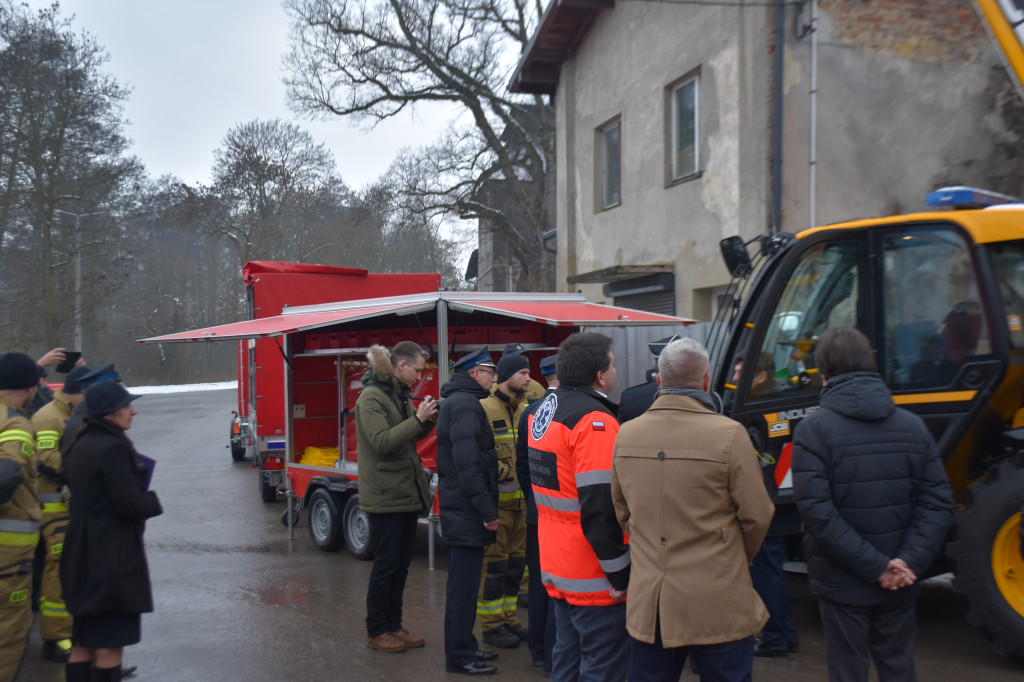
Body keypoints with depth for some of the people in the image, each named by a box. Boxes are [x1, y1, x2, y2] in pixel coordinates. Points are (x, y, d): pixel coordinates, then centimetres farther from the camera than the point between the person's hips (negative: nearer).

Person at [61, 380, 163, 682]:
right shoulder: (113, 447, -19)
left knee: (85, 639, 16)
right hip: (113, 557, -9)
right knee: (111, 641, 1)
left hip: (83, 554, 9)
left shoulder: (81, 444, 10)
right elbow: (130, 505, -21)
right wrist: (153, 501, -2)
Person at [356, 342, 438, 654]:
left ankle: (393, 625, 23)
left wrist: (427, 421, 0)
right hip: (385, 496, -9)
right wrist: (418, 419, -23)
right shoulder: (372, 397, -14)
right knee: (386, 564, -1)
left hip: (406, 493, 9)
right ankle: (377, 632, 12)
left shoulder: (400, 394, 14)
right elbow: (382, 442, -24)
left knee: (401, 564, 13)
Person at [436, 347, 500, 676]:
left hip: (462, 509, 11)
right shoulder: (465, 404, -16)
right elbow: (467, 463, -24)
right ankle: (459, 656, 4)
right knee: (464, 583, -4)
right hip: (467, 510, -11)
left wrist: (486, 506, 19)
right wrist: (487, 510, -22)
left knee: (464, 582, 17)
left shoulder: (459, 401, 18)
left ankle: (463, 647, 26)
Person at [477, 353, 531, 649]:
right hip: (495, 500, -7)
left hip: (521, 500, 7)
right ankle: (491, 624, 10)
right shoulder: (484, 409, -11)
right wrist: (505, 472, -20)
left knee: (516, 560, 14)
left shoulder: (526, 410, 13)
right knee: (494, 562, 0)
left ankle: (509, 616, 26)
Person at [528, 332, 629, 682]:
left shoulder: (544, 410, 9)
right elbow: (602, 508, -24)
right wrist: (620, 574, -18)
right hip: (593, 580, -9)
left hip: (556, 572, 9)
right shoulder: (594, 421, -20)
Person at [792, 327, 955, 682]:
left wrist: (877, 567, -16)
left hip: (842, 584, -4)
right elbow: (938, 503, -4)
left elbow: (817, 513, -20)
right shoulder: (912, 425, 1)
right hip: (900, 587, 4)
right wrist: (908, 562, -10)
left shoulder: (813, 430, -12)